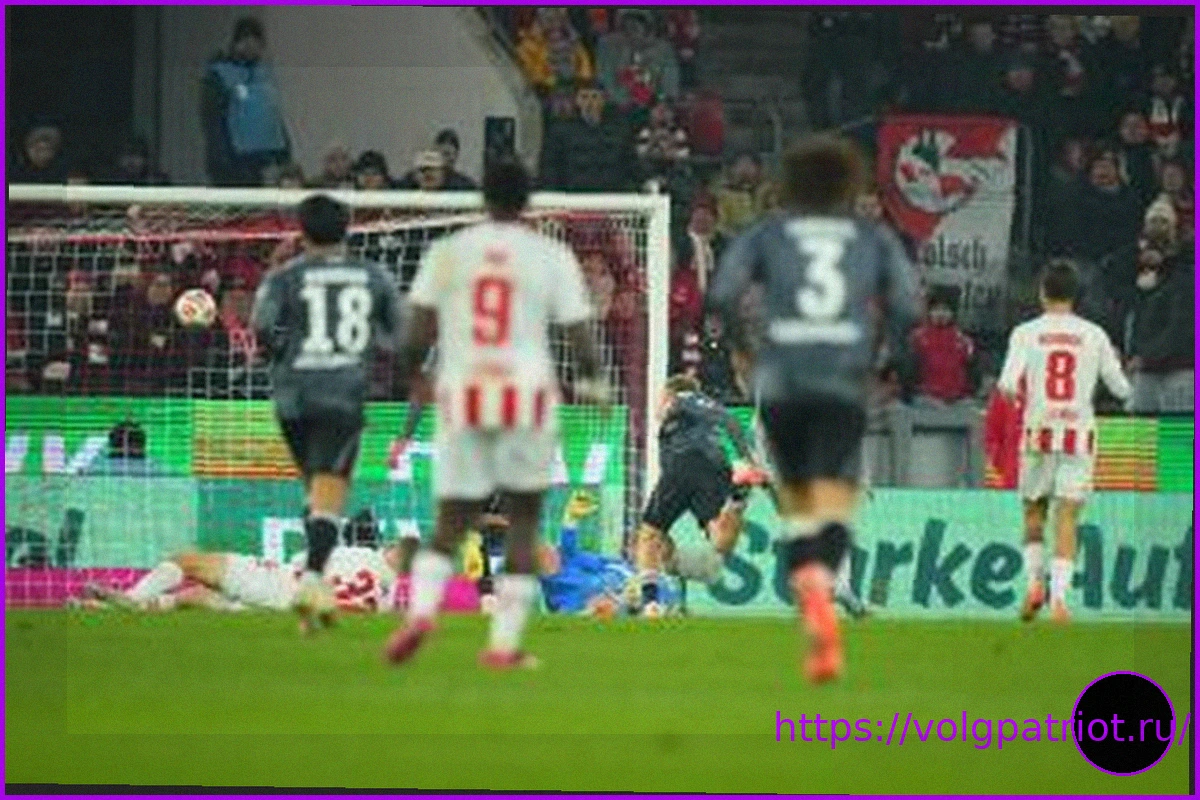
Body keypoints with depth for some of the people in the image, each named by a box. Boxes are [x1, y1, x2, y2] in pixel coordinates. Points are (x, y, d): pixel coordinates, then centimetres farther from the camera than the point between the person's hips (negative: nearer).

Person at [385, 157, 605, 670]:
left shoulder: (446, 252, 5)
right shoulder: (552, 257, 1)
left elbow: (418, 335, 2)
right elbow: (582, 343, 0)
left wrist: (415, 377, 22)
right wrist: (590, 380, 20)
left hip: (461, 395, 1)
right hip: (526, 395, -1)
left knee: (450, 523, 9)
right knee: (523, 520, 12)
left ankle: (421, 609, -18)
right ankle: (504, 642, 4)